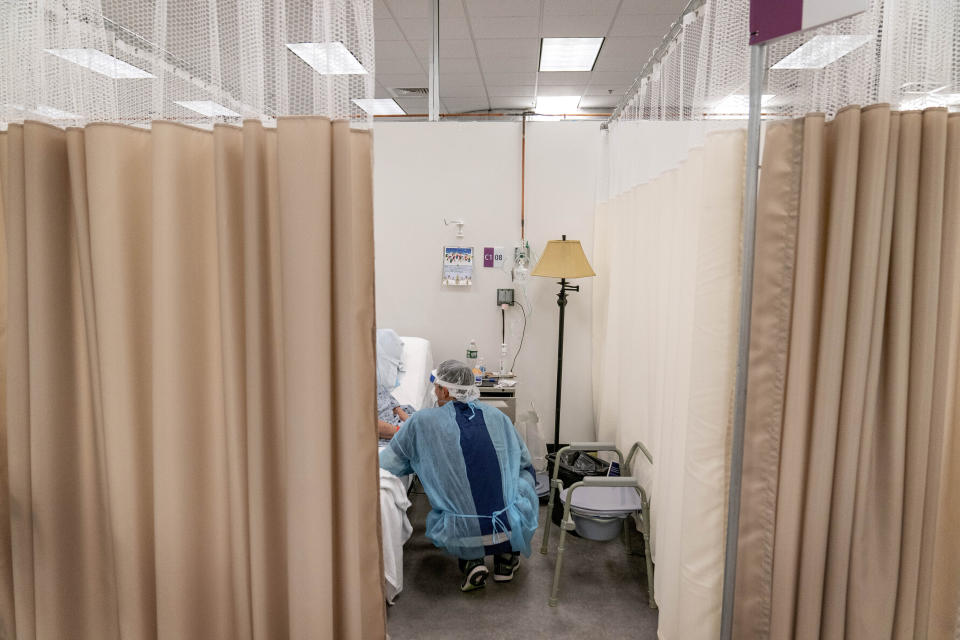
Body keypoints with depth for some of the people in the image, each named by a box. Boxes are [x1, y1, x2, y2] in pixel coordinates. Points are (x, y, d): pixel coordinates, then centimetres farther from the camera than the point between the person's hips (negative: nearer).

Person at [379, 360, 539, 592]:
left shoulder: (423, 421, -4)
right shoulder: (497, 416, 4)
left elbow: (385, 465, 7)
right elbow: (524, 462, 18)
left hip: (460, 539, -1)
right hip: (514, 531, 1)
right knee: (526, 474, 30)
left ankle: (472, 561, 9)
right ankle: (507, 556, 23)